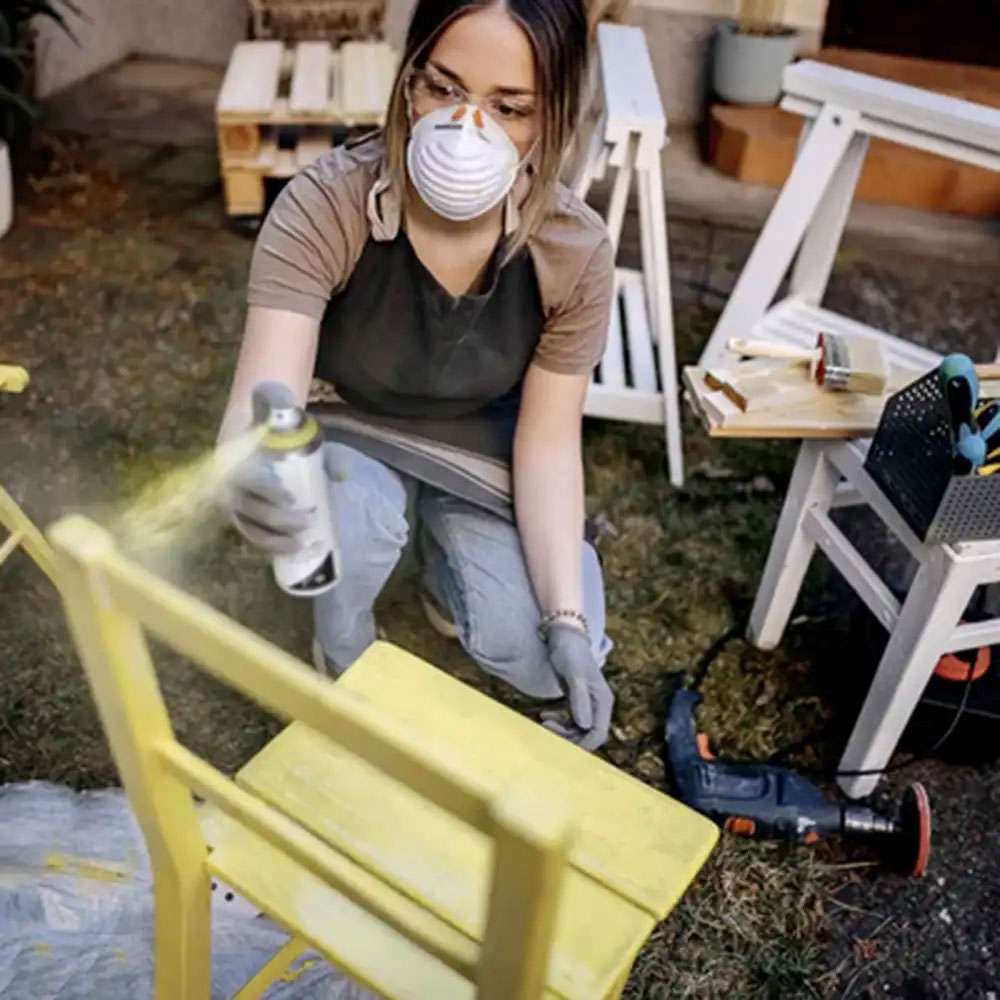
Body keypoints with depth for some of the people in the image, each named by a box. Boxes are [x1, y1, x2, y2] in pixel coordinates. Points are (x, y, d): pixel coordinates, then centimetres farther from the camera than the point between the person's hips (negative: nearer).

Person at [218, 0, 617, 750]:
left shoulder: (577, 253, -24)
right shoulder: (323, 207, -30)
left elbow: (547, 443, -18)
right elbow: (261, 403, -38)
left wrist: (568, 619, -27)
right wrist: (249, 470, -63)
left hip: (479, 450, 2)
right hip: (351, 436, -1)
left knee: (540, 659, -16)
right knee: (353, 519, -36)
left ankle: (445, 569, 19)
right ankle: (343, 659, 1)